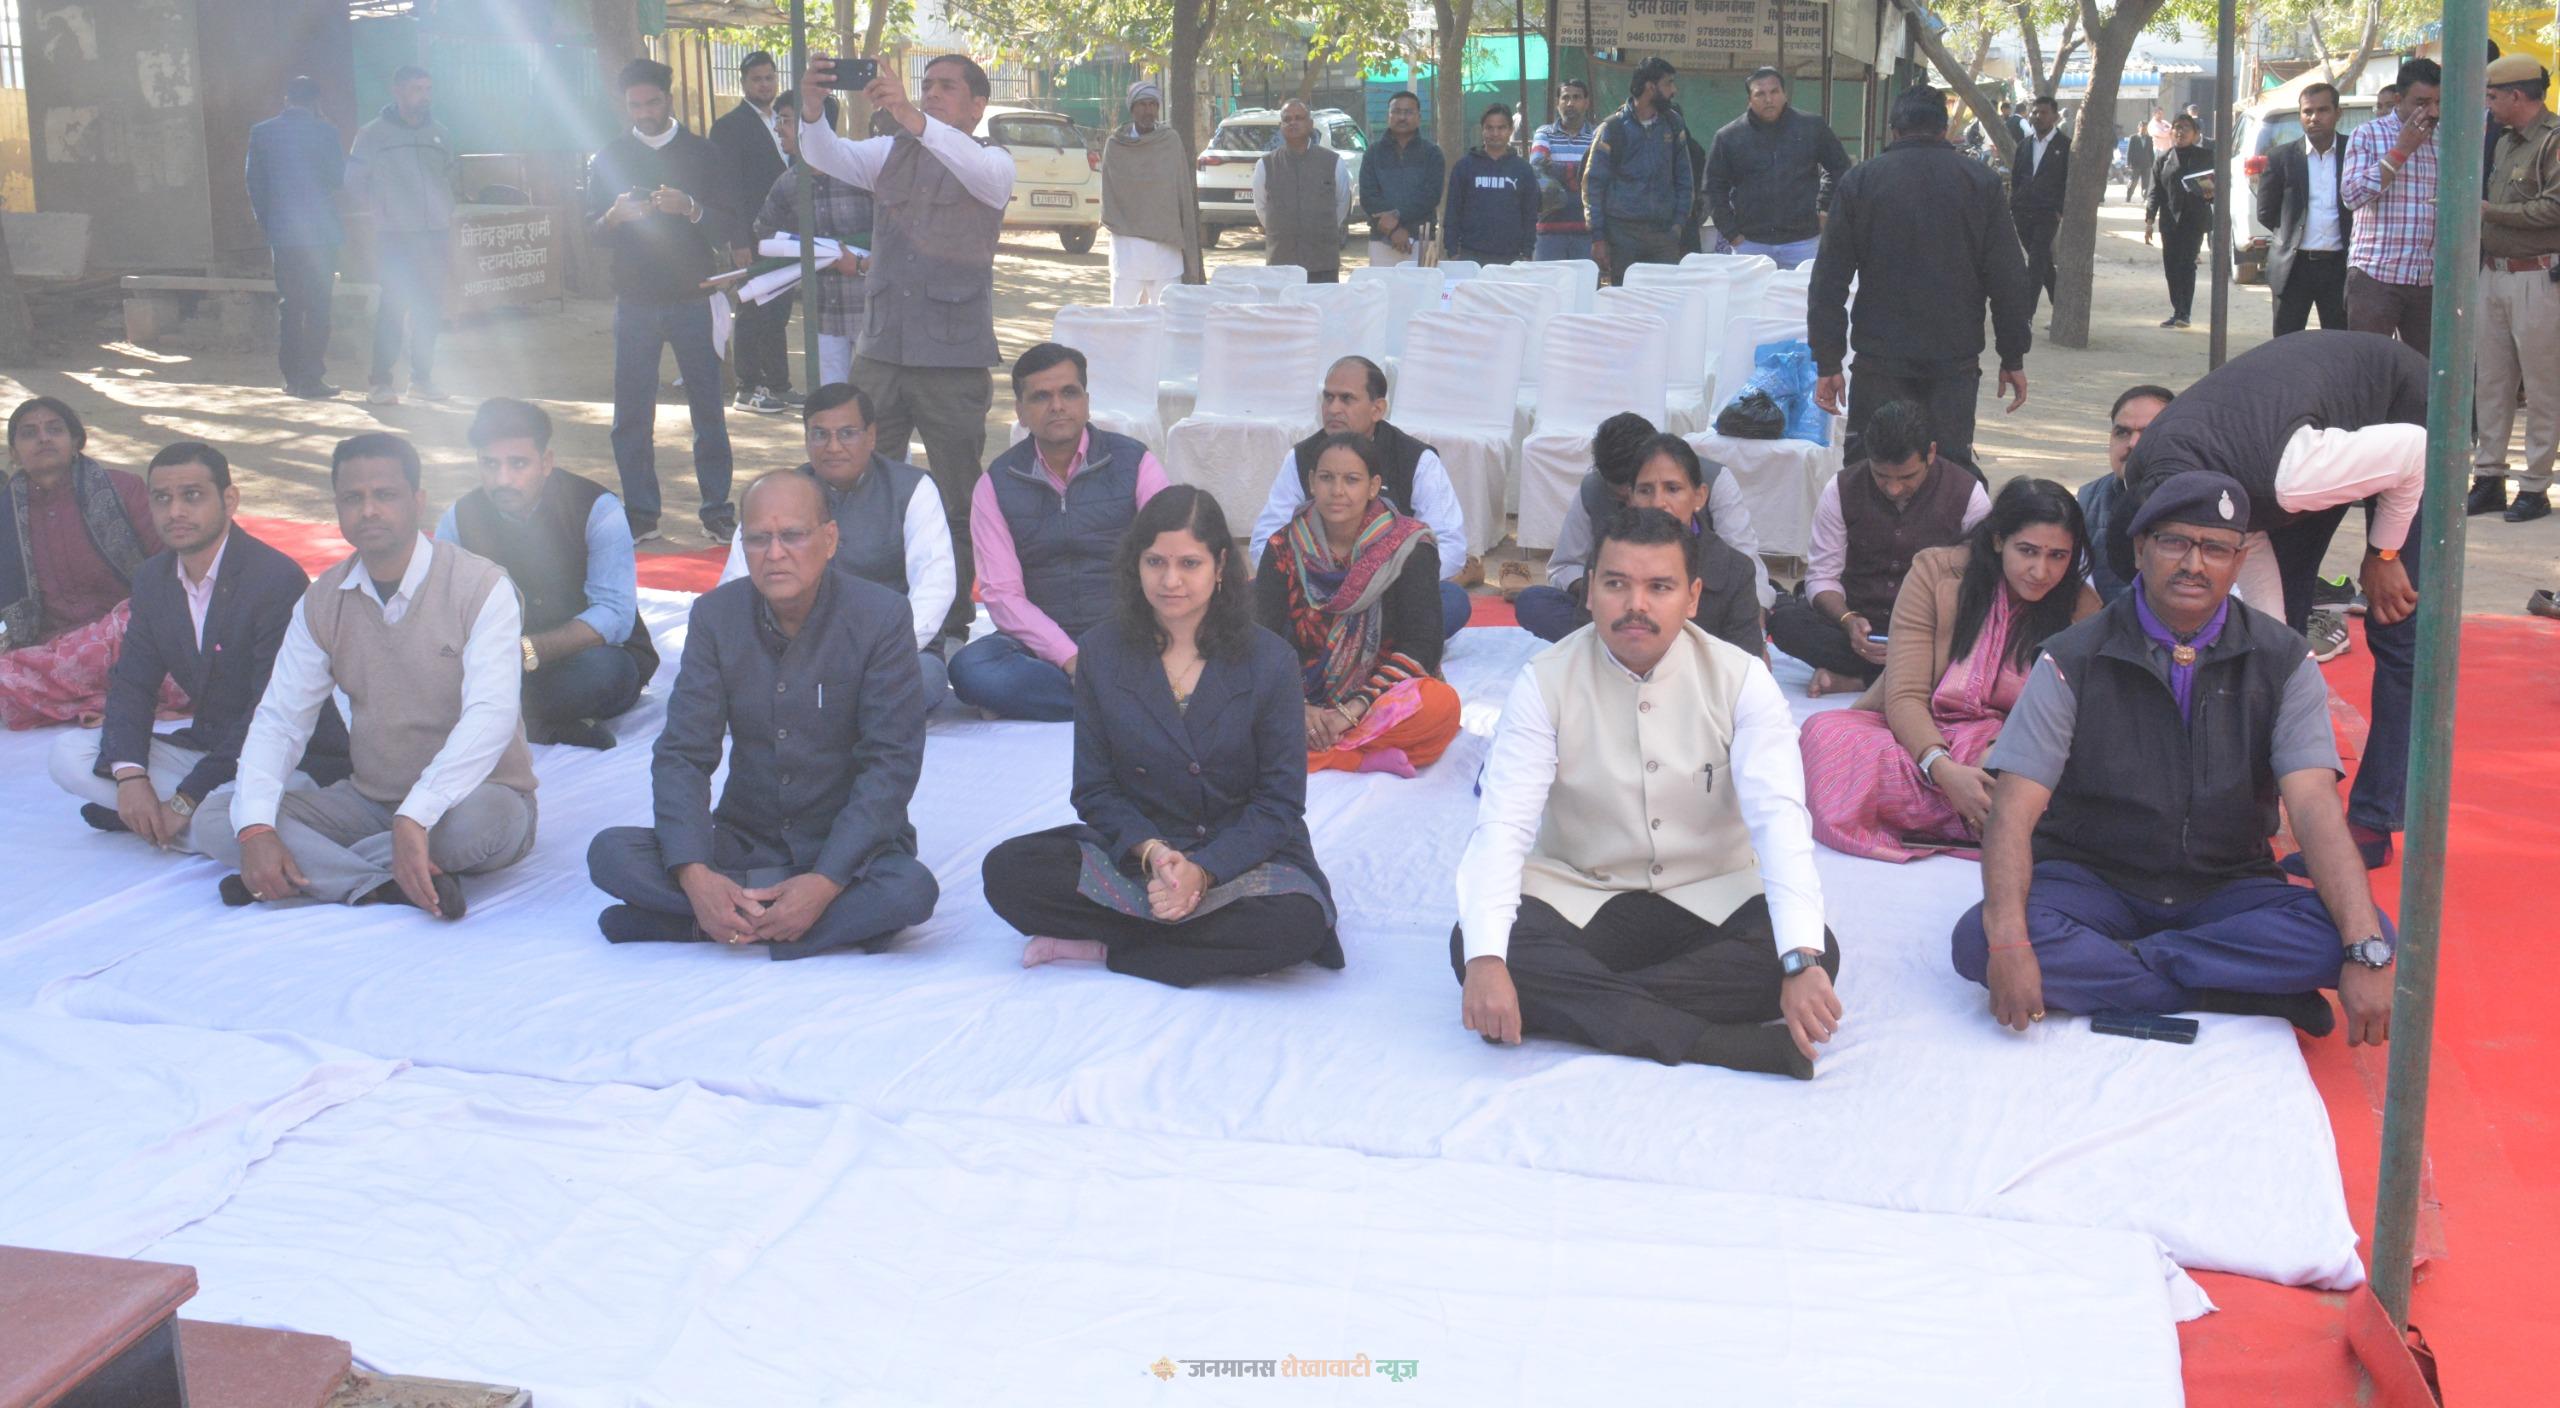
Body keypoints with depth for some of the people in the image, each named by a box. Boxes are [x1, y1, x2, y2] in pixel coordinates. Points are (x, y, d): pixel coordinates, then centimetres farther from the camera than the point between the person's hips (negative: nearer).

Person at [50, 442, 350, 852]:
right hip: (207, 748, 8)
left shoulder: (278, 579, -20)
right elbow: (132, 683, 5)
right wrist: (129, 775, -16)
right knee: (70, 755, -7)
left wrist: (186, 801, -22)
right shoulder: (152, 578, 6)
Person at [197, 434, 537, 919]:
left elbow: (490, 715, -26)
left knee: (477, 818, -40)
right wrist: (255, 831, -19)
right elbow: (278, 720, 0)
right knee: (215, 819, -13)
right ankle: (384, 886, -30)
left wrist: (415, 820, -38)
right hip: (369, 801, 5)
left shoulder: (479, 586, -14)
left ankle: (317, 871, -19)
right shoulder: (323, 601, 3)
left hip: (472, 795, -5)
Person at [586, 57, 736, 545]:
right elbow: (593, 231, 5)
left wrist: (689, 208, -21)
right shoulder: (610, 158, 9)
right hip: (635, 300, 1)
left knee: (708, 405, -1)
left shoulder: (702, 154, 6)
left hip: (692, 299, -1)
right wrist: (616, 217, -18)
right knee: (632, 410, 0)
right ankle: (640, 513, 8)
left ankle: (718, 509, 6)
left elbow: (726, 224, -1)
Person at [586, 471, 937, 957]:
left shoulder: (881, 617, -11)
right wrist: (694, 875, -24)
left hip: (848, 846, -3)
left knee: (911, 890, -35)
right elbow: (682, 754, -6)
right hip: (745, 840, 3)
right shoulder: (715, 616, -2)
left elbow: (891, 764, -14)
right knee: (610, 852, -20)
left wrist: (827, 881, -26)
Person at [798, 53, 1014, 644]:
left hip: (954, 357, -4)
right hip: (880, 349, 4)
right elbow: (826, 156, -4)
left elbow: (977, 171, -25)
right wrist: (812, 112, -26)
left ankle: (952, 623, 15)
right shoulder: (890, 153, 12)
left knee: (957, 501, 4)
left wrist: (912, 118, -41)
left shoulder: (994, 163, -1)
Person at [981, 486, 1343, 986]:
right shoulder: (1102, 652, 2)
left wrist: (1202, 870, -21)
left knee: (1296, 922, -35)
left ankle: (1107, 948, -18)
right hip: (1132, 847, 2)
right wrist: (1150, 852, -18)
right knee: (1007, 870, -23)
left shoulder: (1269, 660, -5)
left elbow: (1280, 802, -6)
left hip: (1243, 854, -1)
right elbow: (1094, 789, 2)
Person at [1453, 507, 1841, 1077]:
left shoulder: (1741, 681, -9)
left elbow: (1779, 817, -21)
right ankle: (1718, 1041, -35)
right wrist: (1486, 960, -37)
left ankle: (1576, 1002, -27)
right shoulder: (1546, 682, -9)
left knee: (1818, 953, -29)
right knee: (1468, 945, -30)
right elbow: (1503, 825, -18)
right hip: (1577, 897, 0)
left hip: (1712, 898, 1)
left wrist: (1801, 962, -38)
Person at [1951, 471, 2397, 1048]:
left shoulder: (2280, 662, -3)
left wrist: (2367, 954, -29)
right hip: (2091, 883, -1)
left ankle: (2095, 969, -23)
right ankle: (2245, 990, -25)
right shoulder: (2074, 660, -7)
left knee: (2355, 931, -27)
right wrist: (2008, 943, -33)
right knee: (1979, 939, -32)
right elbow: (2014, 811, -16)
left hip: (2225, 890, 2)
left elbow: (2316, 809, -14)